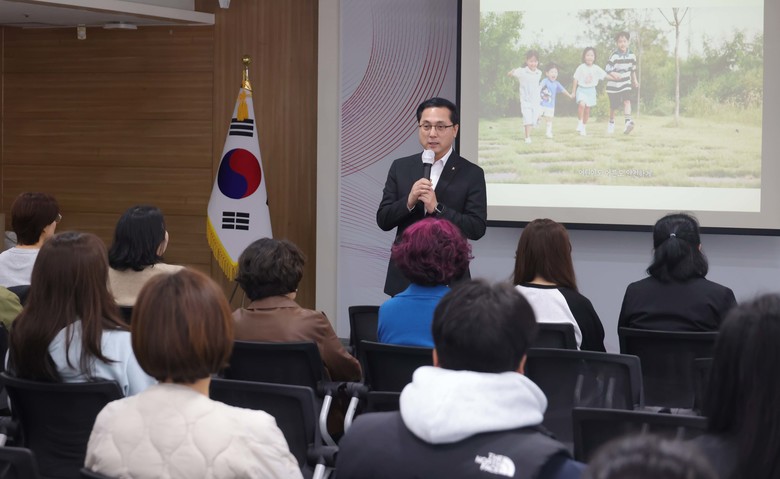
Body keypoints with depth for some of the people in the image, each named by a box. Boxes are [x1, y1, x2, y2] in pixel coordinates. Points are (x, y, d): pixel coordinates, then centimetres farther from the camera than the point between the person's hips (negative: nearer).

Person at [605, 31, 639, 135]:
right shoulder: (614, 56, -17)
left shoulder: (631, 56, -2)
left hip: (626, 84, 3)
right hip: (614, 85, -2)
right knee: (613, 106, 8)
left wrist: (635, 80, 20)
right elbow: (607, 70, -21)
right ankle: (611, 123, 34)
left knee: (627, 101, -20)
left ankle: (628, 122, -34)